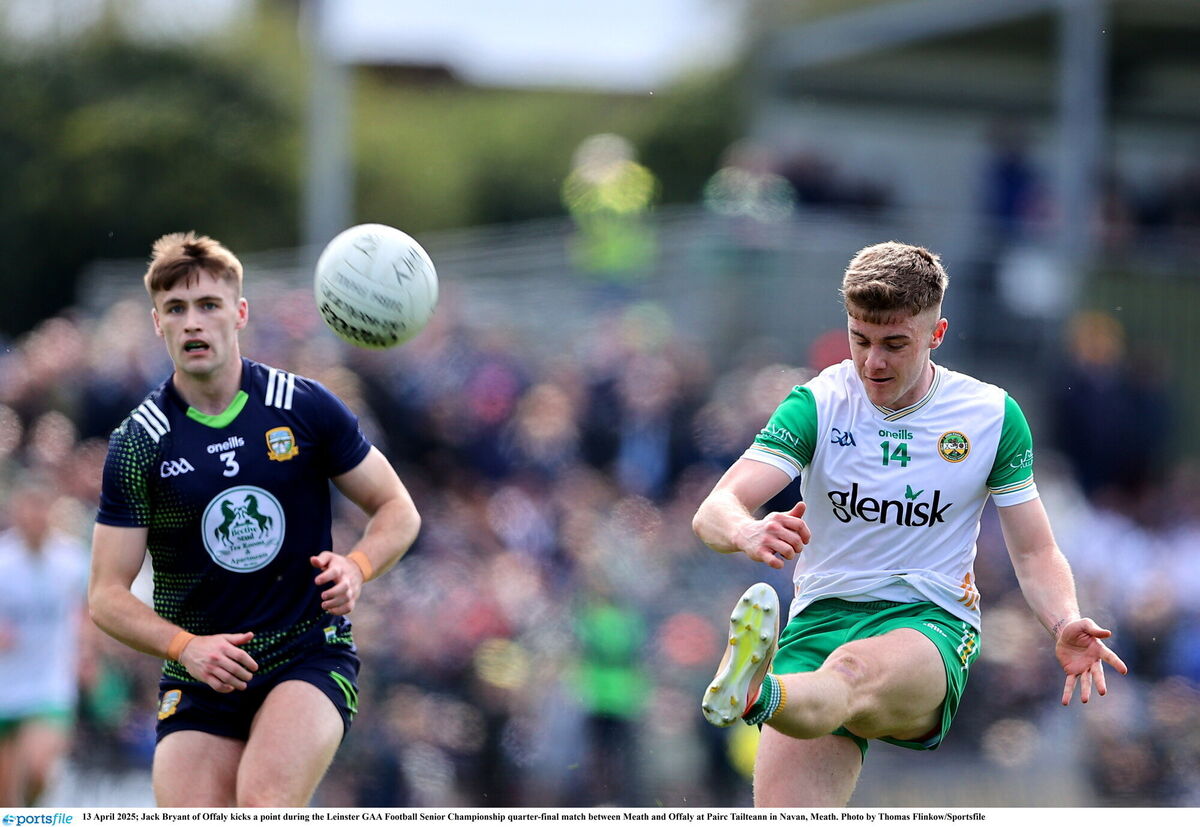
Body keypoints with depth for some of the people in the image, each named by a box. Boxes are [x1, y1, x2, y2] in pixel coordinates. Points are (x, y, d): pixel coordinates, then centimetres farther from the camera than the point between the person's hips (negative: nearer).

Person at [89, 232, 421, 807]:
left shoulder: (305, 408, -1)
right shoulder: (138, 444, -2)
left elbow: (397, 510, 8)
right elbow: (107, 595, -1)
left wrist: (357, 566, -13)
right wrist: (185, 646, -18)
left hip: (311, 657, -2)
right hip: (200, 676, 2)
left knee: (263, 806, -28)